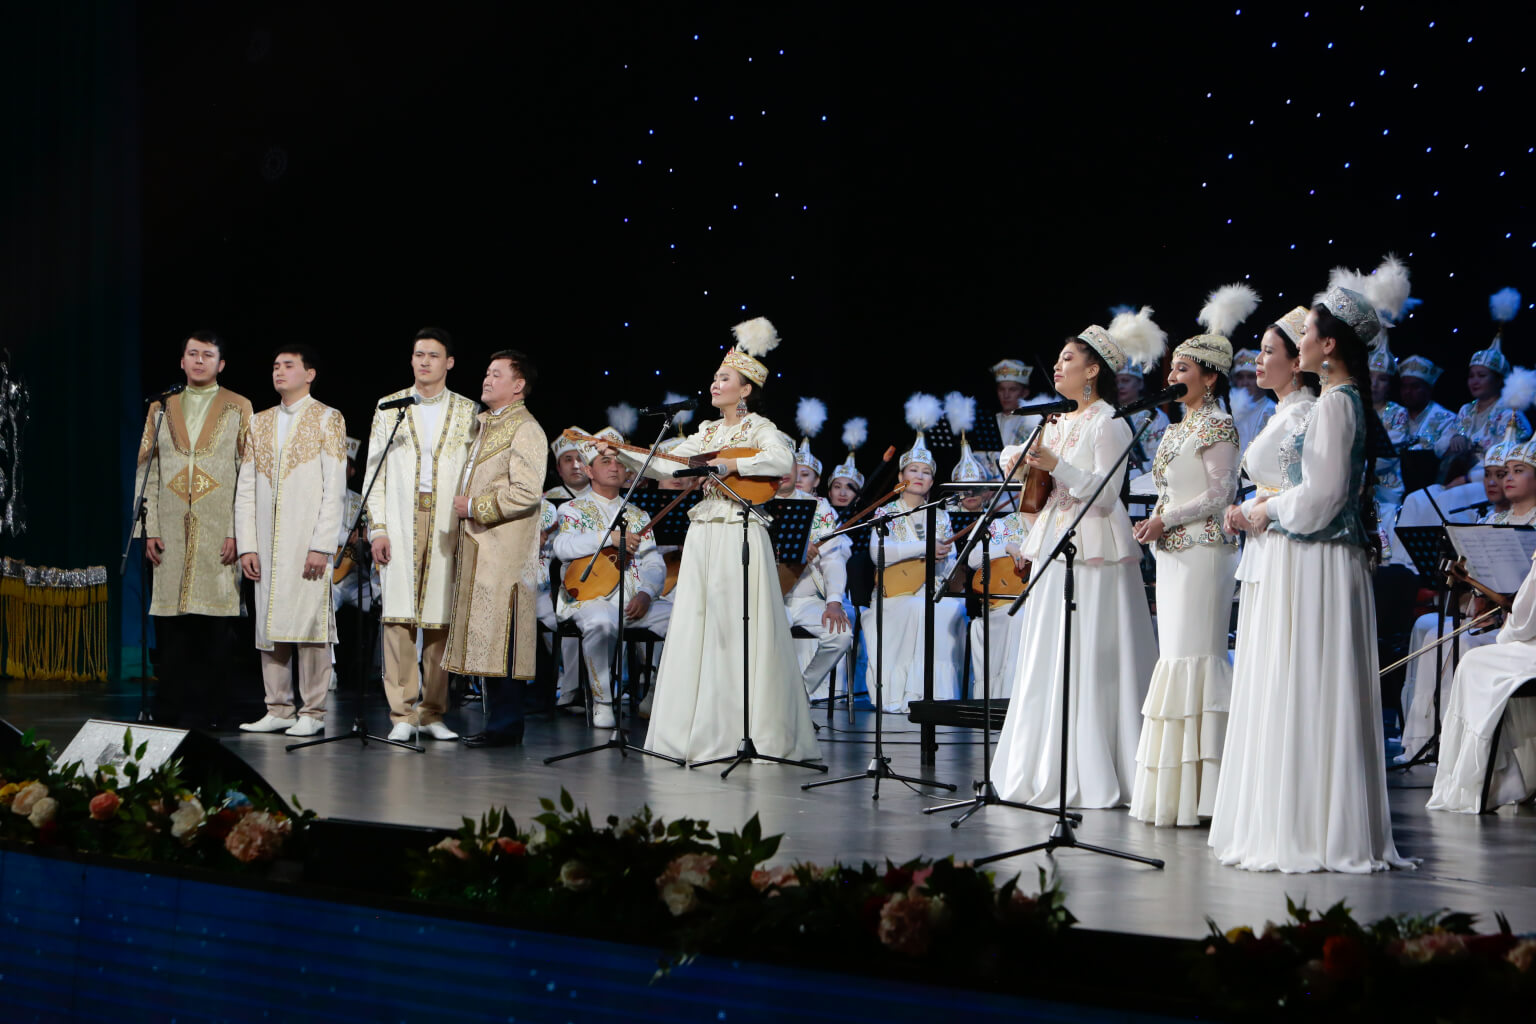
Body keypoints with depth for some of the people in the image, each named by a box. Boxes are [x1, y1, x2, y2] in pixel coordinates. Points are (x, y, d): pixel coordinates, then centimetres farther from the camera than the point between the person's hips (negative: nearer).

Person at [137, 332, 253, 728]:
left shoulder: (238, 408, 8)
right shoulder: (161, 407, 15)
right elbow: (148, 472, 12)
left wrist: (238, 531, -6)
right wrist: (149, 528, 3)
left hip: (219, 530, -2)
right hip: (172, 532, 2)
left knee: (216, 619, -4)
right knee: (171, 621, 0)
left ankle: (214, 713, 2)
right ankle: (168, 713, 4)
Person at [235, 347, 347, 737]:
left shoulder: (327, 420, 2)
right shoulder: (260, 423, 17)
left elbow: (335, 489, -5)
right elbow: (245, 488, 14)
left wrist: (322, 546, -13)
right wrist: (246, 545, 4)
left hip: (307, 543, -5)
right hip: (267, 544, 5)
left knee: (308, 624, -7)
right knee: (270, 626, 4)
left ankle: (312, 712, -2)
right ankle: (278, 710, 9)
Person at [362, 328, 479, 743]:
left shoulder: (467, 412, 10)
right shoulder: (389, 407, 11)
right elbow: (374, 471, 8)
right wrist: (377, 528, -1)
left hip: (448, 525, 0)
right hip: (400, 523, 0)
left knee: (440, 618, -1)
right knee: (399, 615, -6)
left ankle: (433, 712, 7)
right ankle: (403, 714, -3)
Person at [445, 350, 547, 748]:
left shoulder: (525, 429, -8)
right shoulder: (487, 426, 22)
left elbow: (526, 493, -19)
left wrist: (474, 507, -14)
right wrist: (464, 506, 14)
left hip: (505, 553, -10)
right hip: (479, 551, 10)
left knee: (500, 639, -10)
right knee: (483, 639, 9)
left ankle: (505, 725, -7)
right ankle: (495, 721, 13)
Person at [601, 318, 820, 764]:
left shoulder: (758, 428, -3)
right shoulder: (708, 431, 17)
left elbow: (782, 461, -22)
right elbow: (667, 467, 14)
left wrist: (727, 465, -19)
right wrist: (622, 455, 5)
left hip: (740, 538, -7)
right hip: (702, 537, 7)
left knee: (736, 629, -7)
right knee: (696, 627, 5)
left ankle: (748, 731, -3)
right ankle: (700, 731, 9)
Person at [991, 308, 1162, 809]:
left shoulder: (1109, 424, -7)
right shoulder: (1061, 423, 17)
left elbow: (1105, 492, -15)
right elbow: (1017, 452, 28)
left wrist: (1055, 466, -22)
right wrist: (1017, 457, 5)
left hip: (1093, 550, -9)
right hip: (1054, 545, 9)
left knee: (1090, 660, -8)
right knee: (1047, 659, 9)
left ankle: (1094, 776, -4)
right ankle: (1049, 769, 14)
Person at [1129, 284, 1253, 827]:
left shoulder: (1218, 425, -7)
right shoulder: (1179, 428, 19)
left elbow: (1220, 493, -14)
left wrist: (1168, 520, -14)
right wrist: (1154, 523, 6)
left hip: (1203, 552, -9)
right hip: (1173, 553, 9)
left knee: (1193, 656, -11)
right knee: (1176, 656, 7)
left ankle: (1194, 789, -10)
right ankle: (1171, 787, 8)